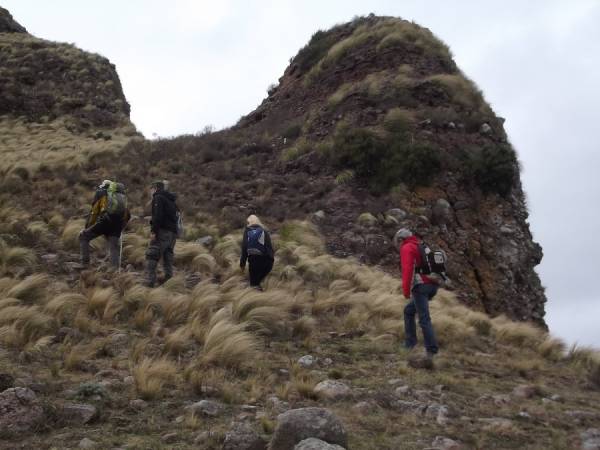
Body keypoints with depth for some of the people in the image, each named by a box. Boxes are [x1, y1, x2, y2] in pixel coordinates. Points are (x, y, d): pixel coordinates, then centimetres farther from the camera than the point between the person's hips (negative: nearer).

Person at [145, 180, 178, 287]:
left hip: (162, 231, -8)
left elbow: (157, 215, -16)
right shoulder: (171, 200, 25)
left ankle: (150, 283, -19)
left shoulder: (158, 198, -1)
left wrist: (153, 230, -18)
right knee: (168, 259, 11)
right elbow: (176, 217, 21)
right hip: (173, 233, 8)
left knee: (151, 257, -10)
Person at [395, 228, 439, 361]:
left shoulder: (406, 248, -1)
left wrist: (406, 290, -19)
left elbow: (407, 269, -16)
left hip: (420, 286, -9)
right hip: (432, 286, 9)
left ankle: (431, 352, -16)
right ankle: (410, 343, 18)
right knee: (409, 310, 22)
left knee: (424, 319, -11)